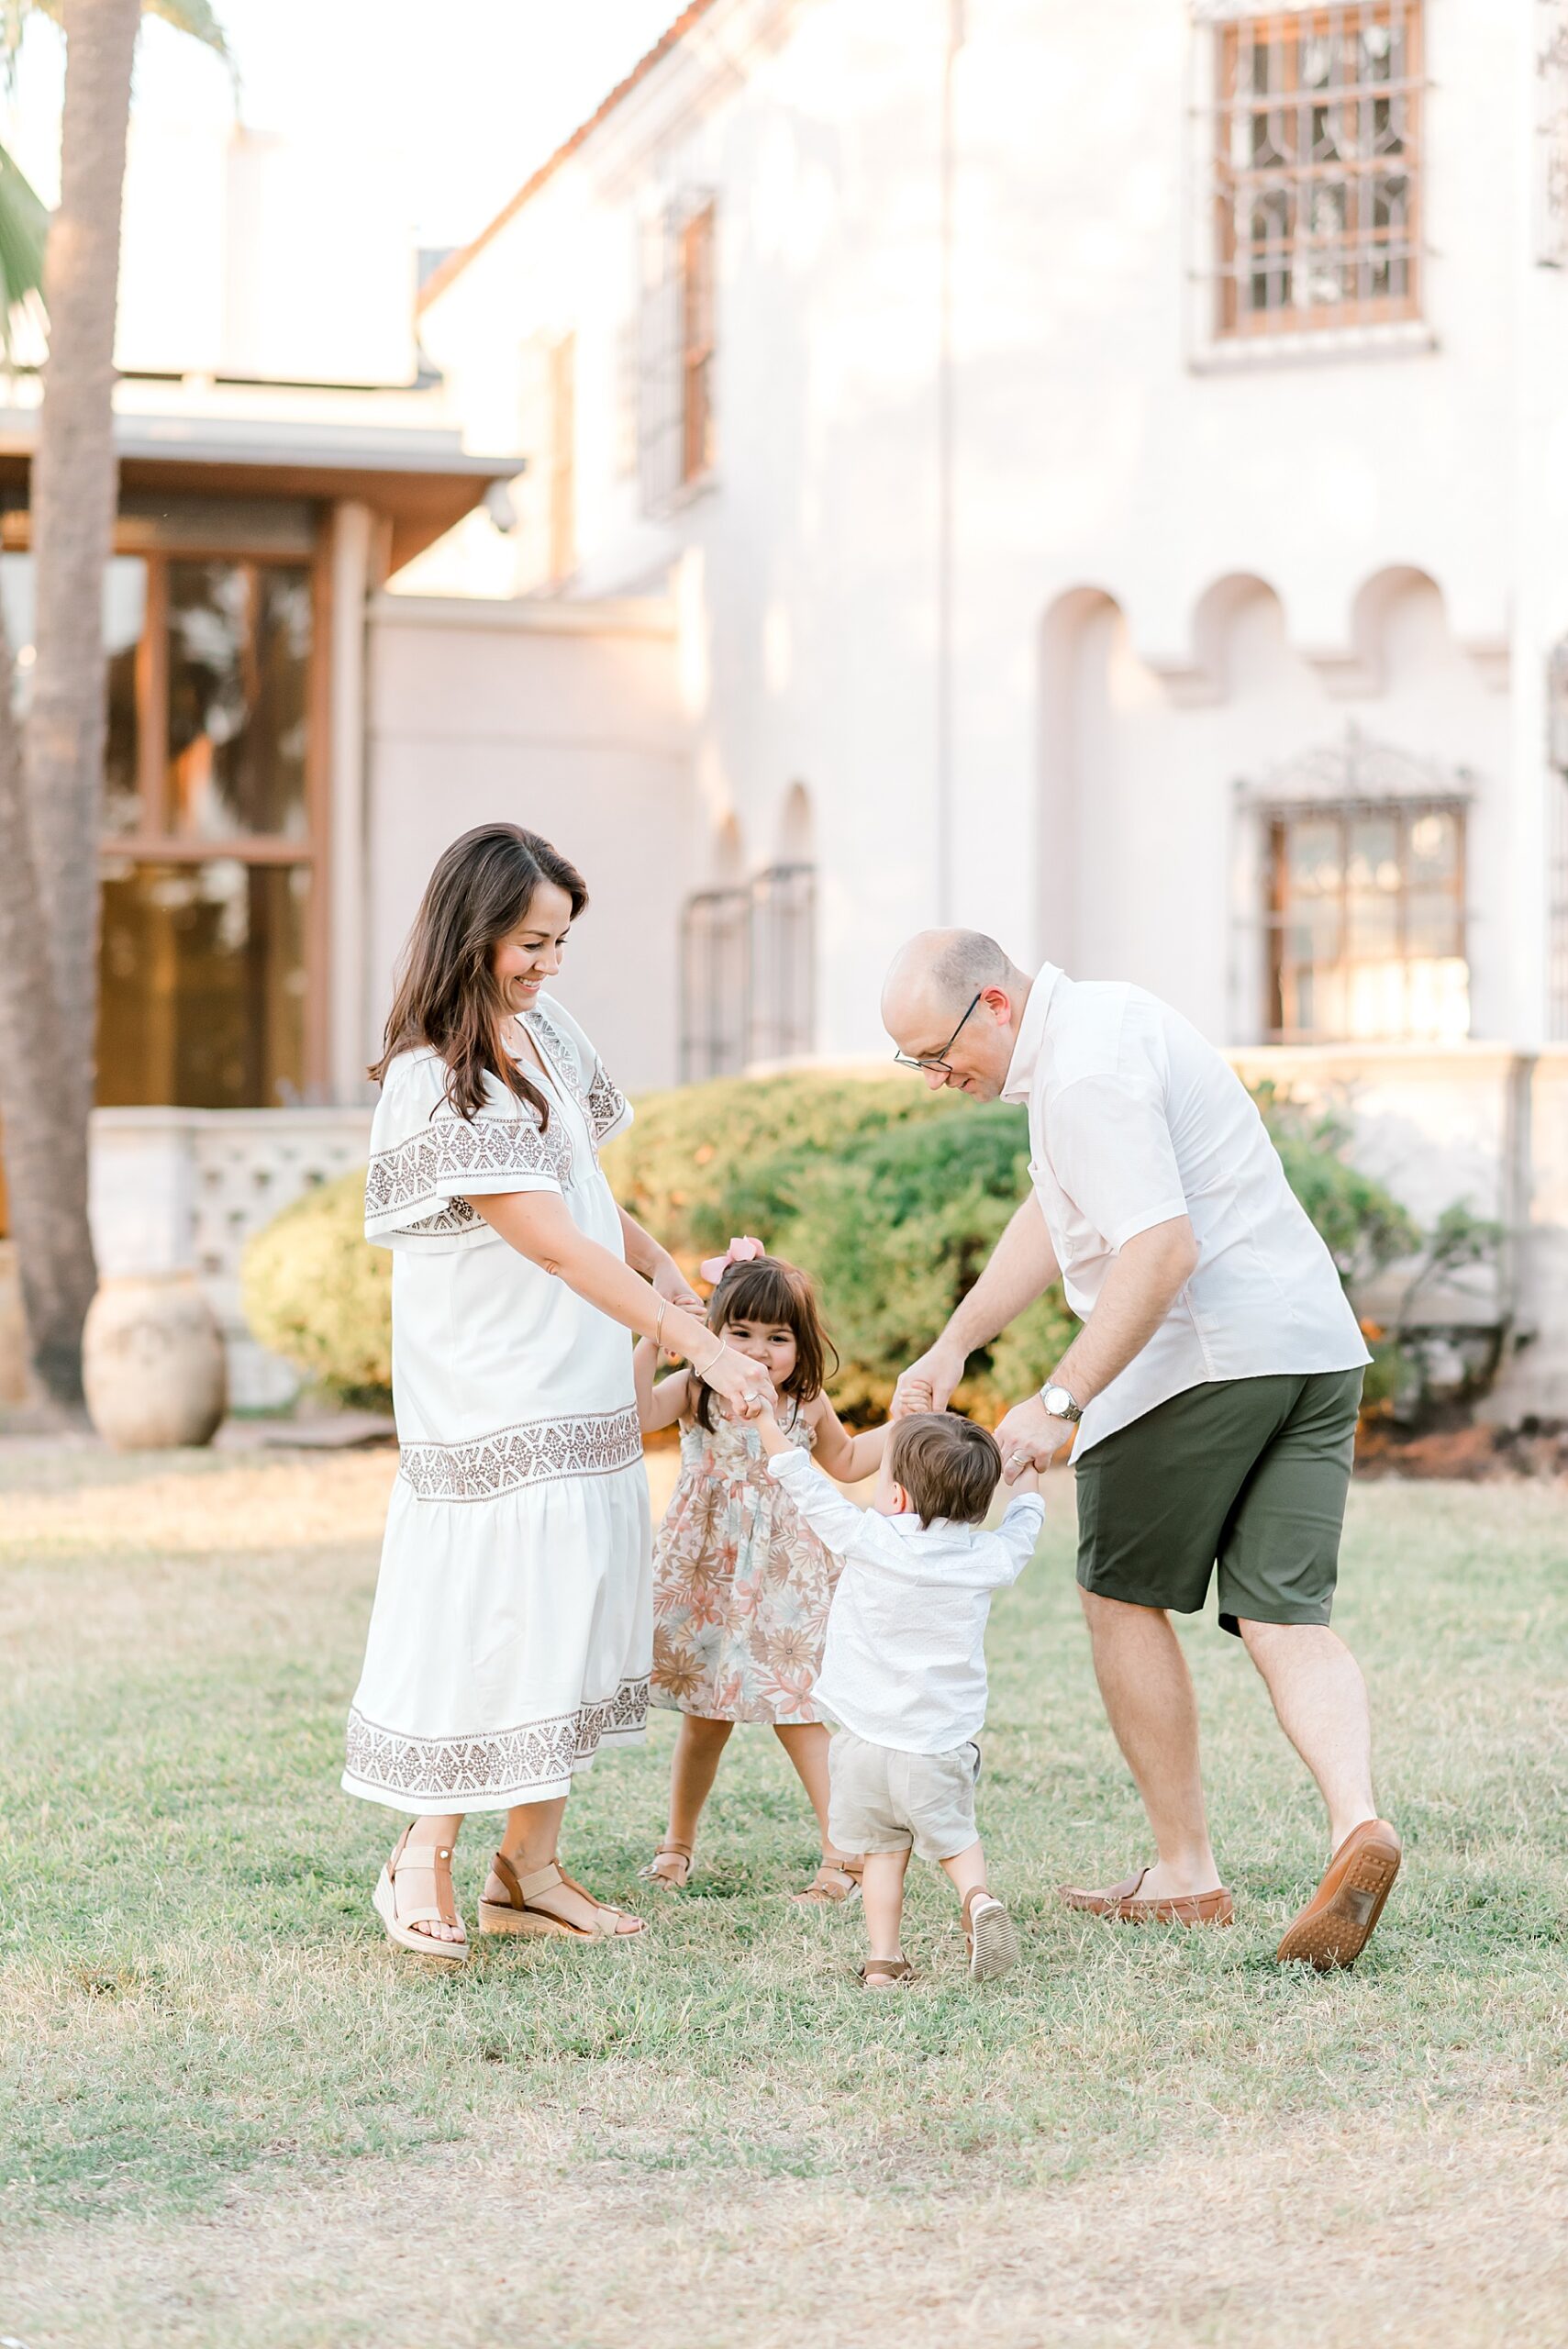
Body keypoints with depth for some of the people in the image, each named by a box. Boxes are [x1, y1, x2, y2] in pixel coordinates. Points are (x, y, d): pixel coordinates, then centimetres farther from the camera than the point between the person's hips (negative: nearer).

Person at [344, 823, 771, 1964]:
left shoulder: (548, 1031, 7)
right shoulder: (432, 1081, -18)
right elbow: (553, 1241, -23)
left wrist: (665, 1273, 6)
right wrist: (701, 1345, -25)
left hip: (581, 1389, 8)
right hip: (488, 1392, -8)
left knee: (573, 1610, 8)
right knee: (486, 1612, -7)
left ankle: (529, 1869, 15)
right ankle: (423, 1863, 7)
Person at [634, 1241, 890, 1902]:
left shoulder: (807, 1405, 1)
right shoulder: (696, 1391, -7)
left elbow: (846, 1463, 21)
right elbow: (638, 1414, -27)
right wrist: (652, 1338, -31)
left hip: (783, 1580, 0)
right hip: (708, 1577, 0)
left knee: (797, 1714, -5)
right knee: (704, 1720, 9)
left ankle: (843, 1851, -2)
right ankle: (678, 1841, 28)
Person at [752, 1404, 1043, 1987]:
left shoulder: (866, 1539, -11)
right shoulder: (988, 1559, -4)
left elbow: (804, 1482, -1)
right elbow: (1024, 1526, 18)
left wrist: (764, 1414, 11)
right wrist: (1027, 1474, 38)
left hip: (865, 1739, -1)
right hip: (941, 1744, 1)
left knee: (883, 1849, 14)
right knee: (955, 1835, 21)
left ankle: (883, 1958, 10)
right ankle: (977, 1897, -6)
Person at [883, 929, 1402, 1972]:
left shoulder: (1085, 1070, -16)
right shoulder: (1100, 1023, 18)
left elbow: (1160, 1251, -25)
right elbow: (1052, 1214, 24)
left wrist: (1060, 1402, -22)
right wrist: (952, 1347, 21)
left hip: (1206, 1357, -9)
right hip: (1318, 1346, 9)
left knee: (1125, 1598, 8)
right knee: (1287, 1618, 3)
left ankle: (1186, 1873, 13)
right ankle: (1356, 1821, -20)